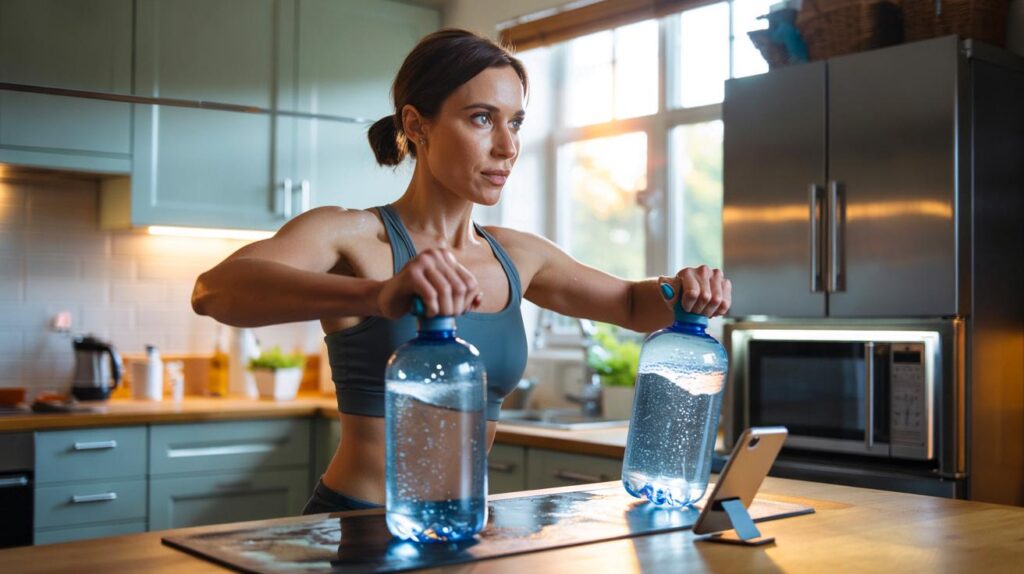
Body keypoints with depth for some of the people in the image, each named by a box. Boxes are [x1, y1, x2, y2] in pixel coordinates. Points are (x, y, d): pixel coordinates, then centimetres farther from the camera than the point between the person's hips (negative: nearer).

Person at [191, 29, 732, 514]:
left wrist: (682, 293, -3)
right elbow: (216, 288, -29)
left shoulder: (518, 257, 7)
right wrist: (378, 295, -45)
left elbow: (634, 305, 20)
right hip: (355, 527, -4)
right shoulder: (351, 236, -10)